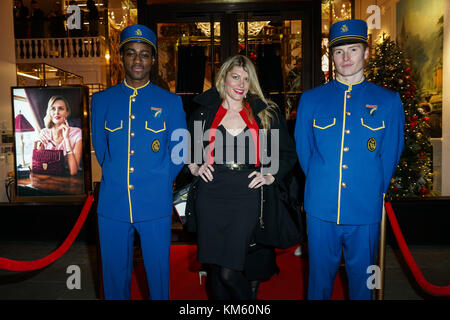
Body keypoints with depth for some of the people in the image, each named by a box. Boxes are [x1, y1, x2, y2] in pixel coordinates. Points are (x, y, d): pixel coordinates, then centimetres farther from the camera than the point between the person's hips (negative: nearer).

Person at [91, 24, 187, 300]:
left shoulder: (171, 102, 1)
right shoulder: (102, 100, 4)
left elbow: (179, 153, 5)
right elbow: (101, 150, 13)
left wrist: (157, 184, 4)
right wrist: (118, 180, 10)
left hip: (156, 206, -1)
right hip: (112, 204, 2)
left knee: (158, 272, 13)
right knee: (115, 274, 15)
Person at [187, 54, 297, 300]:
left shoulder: (266, 113, 8)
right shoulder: (204, 113, 10)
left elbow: (288, 152, 14)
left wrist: (270, 177, 1)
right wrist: (194, 167, 6)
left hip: (248, 197, -1)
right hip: (211, 196, 2)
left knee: (229, 272, -4)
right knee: (216, 268, 9)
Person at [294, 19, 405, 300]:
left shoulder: (388, 101, 0)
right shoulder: (311, 100, 2)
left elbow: (390, 156, 7)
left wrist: (372, 194, 8)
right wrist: (321, 187, 11)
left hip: (366, 212, 0)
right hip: (321, 209, 1)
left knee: (362, 277, 16)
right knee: (320, 275, 15)